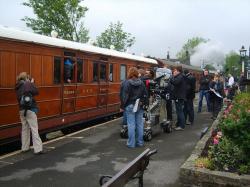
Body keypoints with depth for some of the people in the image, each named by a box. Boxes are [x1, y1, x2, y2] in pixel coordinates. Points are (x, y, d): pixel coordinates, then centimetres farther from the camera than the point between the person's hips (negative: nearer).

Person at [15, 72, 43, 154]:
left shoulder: (18, 87, 10)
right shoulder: (27, 84, -11)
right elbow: (36, 92, -11)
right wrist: (32, 83, 1)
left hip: (22, 110, 7)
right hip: (30, 109, -7)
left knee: (25, 129, 15)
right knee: (34, 129, -5)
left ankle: (25, 147, 22)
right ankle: (38, 149, -6)